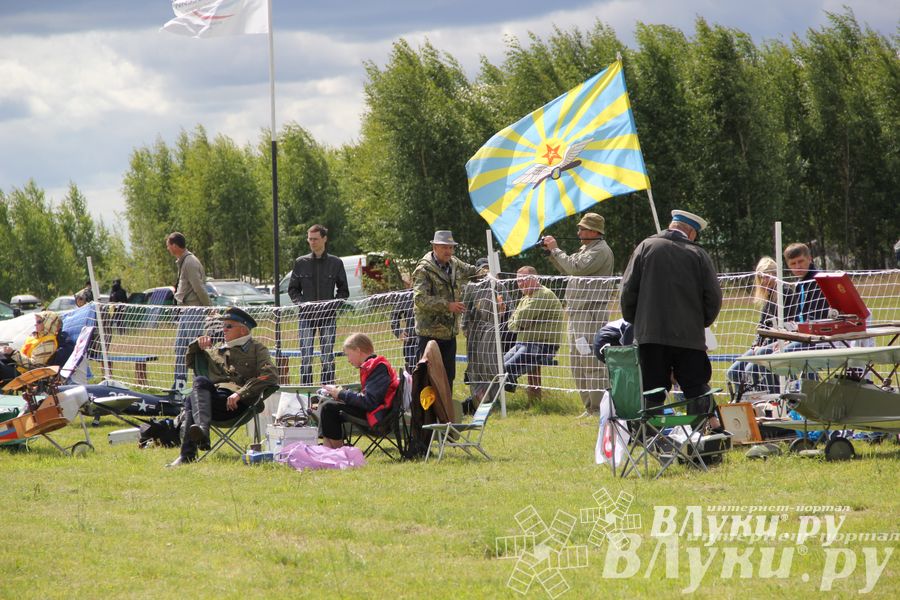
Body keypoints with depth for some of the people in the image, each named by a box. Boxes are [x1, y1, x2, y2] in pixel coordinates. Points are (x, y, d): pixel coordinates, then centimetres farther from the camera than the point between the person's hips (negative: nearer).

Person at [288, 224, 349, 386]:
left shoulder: (336, 263, 5)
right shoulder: (301, 262, 8)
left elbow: (344, 291, 8)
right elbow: (293, 289, 11)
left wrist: (332, 304, -7)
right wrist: (301, 303, -6)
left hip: (328, 315, 0)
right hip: (307, 315, 0)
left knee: (328, 354, 2)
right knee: (305, 355, -3)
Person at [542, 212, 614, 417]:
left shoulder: (601, 250, -11)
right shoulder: (586, 248, 22)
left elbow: (576, 267, -21)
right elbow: (566, 269, 26)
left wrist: (556, 250, -11)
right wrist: (551, 251, 13)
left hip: (591, 312, -11)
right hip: (576, 312, 11)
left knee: (591, 362, -13)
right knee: (577, 363, 12)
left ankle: (598, 408, -13)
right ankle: (589, 407, 17)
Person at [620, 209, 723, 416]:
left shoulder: (646, 247, 3)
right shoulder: (698, 254, 1)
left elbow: (628, 289, 1)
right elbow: (714, 296, -1)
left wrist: (632, 321, 13)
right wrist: (702, 322, 16)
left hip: (650, 334, 1)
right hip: (690, 336, -1)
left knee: (652, 396, 4)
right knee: (697, 392, 4)